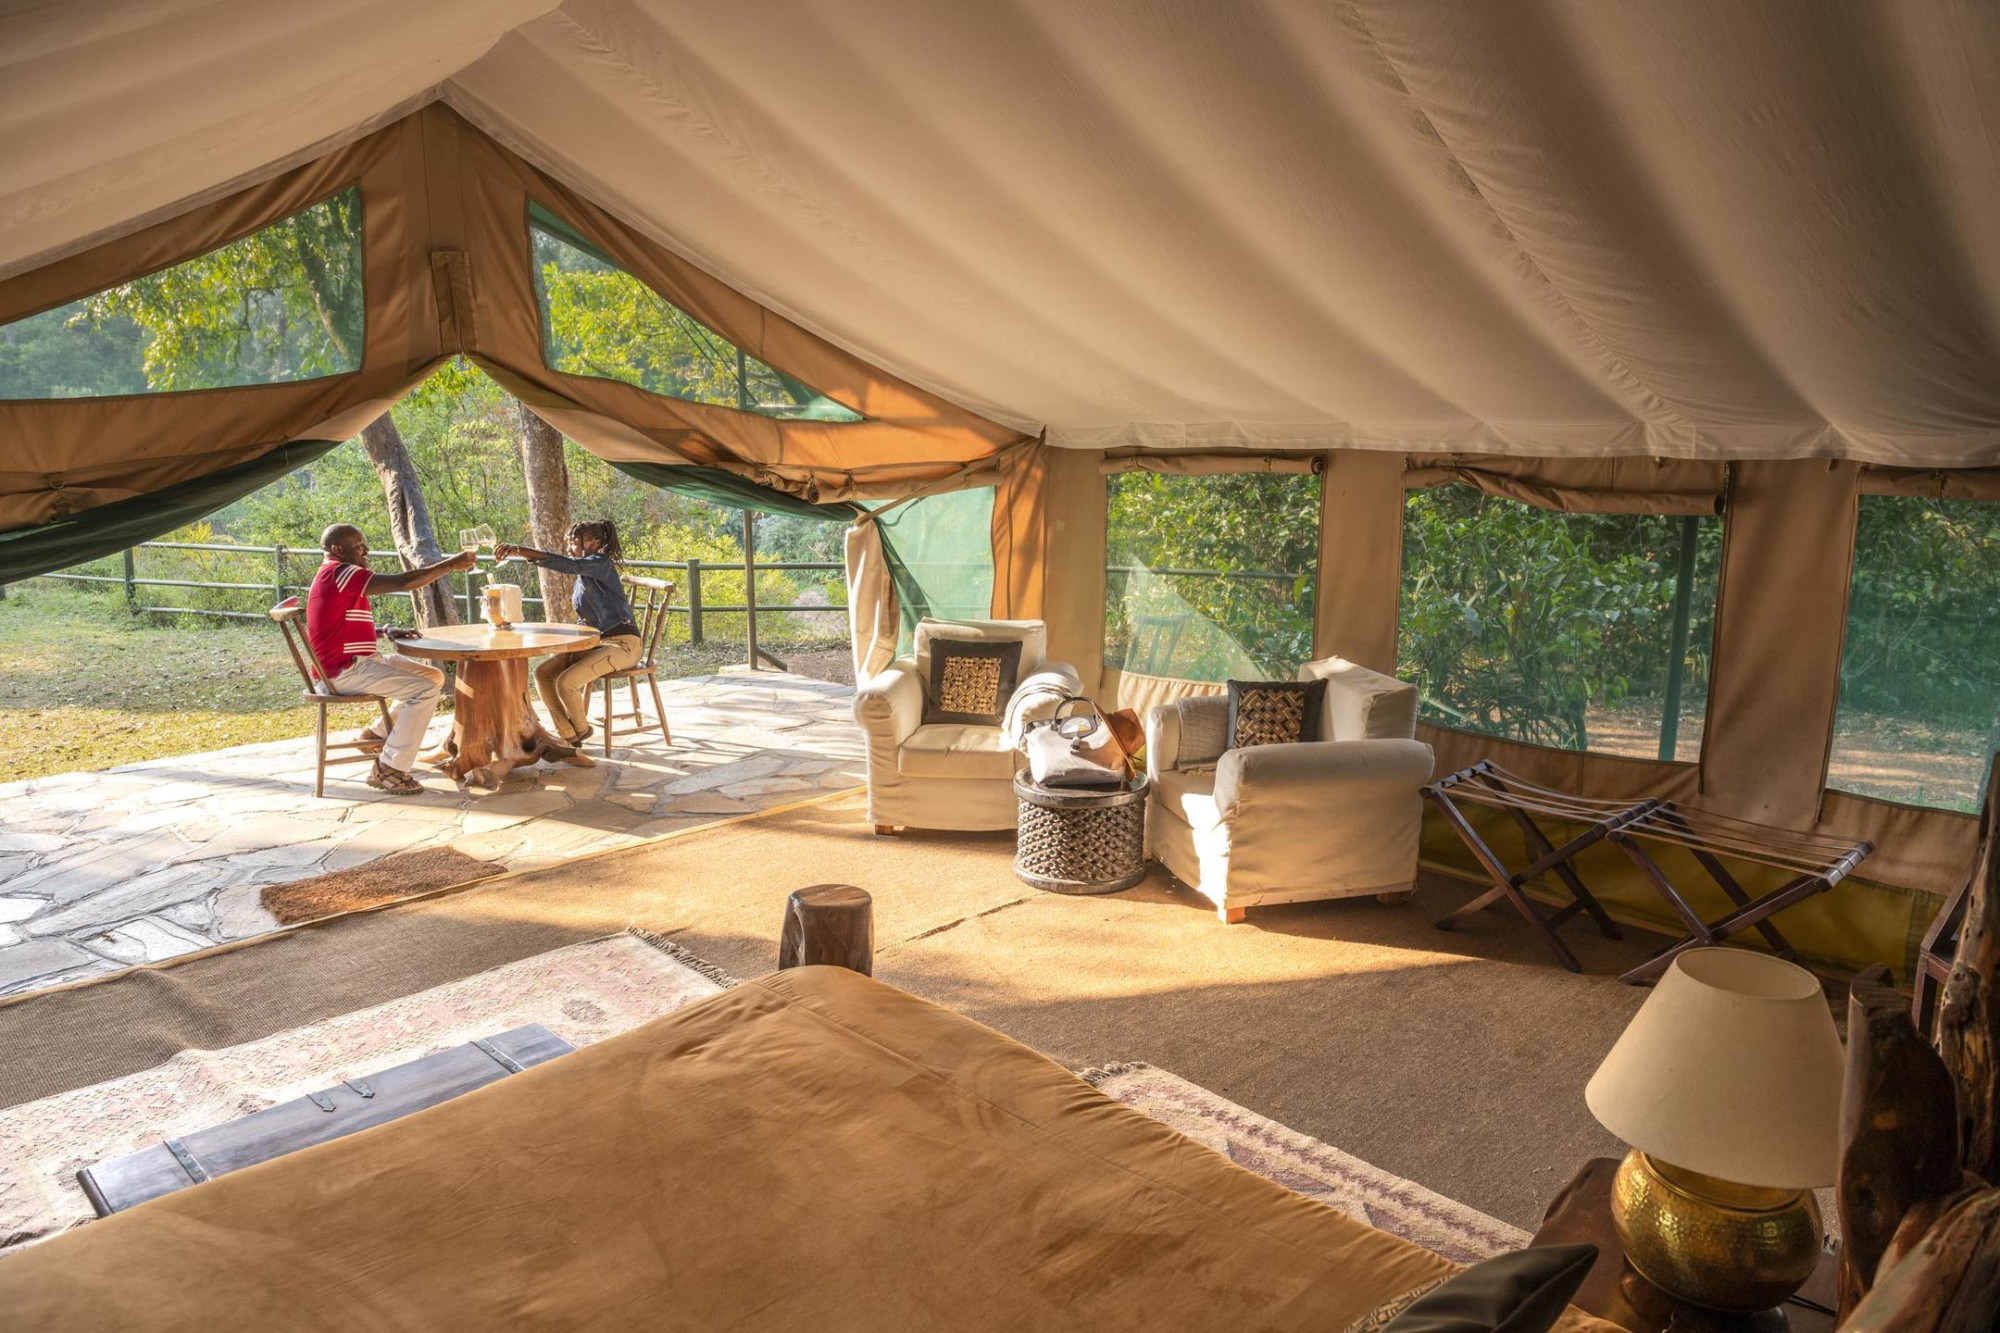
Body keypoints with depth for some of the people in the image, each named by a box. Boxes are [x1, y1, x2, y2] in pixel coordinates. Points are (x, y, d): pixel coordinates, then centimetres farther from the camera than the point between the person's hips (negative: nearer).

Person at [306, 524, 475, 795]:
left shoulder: (337, 576, 18)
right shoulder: (341, 573, -16)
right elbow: (404, 582, -24)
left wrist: (385, 631, 5)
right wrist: (451, 564, -18)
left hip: (362, 661, 11)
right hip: (346, 670, -11)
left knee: (434, 676, 12)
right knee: (426, 689, -22)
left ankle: (376, 734, 20)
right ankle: (389, 769, -19)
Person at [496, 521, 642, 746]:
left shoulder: (601, 563, -10)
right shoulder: (582, 578, 18)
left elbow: (568, 565, -31)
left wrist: (520, 550, -38)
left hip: (623, 644, -10)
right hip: (596, 642, 10)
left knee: (566, 682, -24)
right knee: (542, 673, -3)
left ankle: (581, 729, 5)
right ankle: (568, 735, 2)